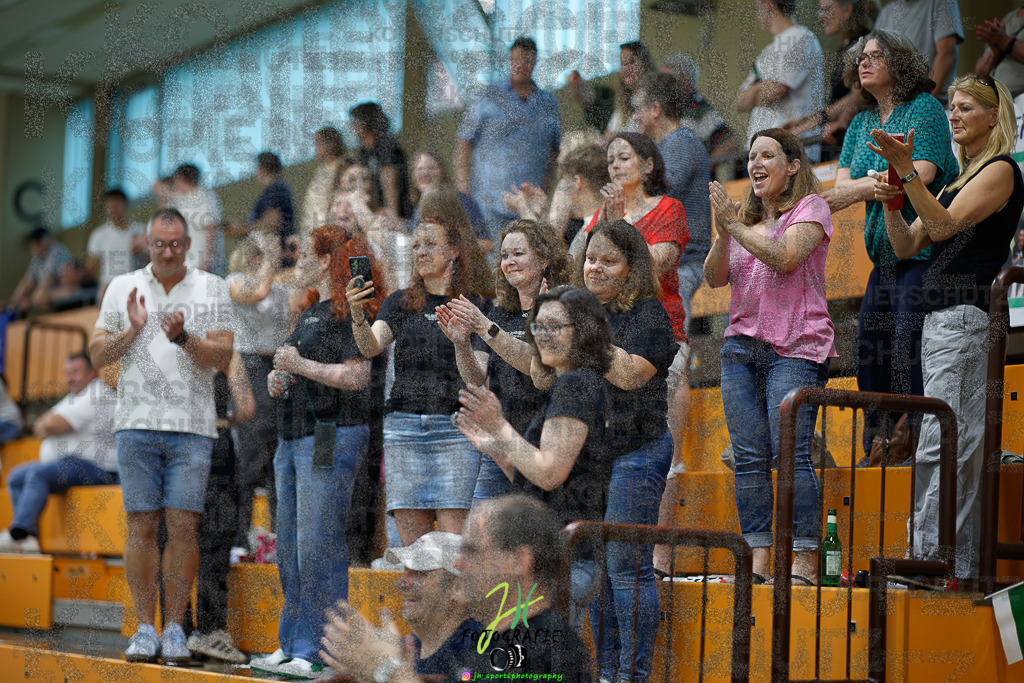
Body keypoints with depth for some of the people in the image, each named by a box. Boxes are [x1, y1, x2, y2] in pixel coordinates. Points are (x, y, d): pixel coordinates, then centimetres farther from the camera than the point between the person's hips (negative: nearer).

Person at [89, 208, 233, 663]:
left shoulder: (212, 289, 5)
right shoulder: (123, 288, 9)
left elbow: (222, 357, -3)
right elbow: (97, 355, 7)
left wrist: (182, 337, -19)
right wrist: (132, 330, -10)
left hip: (192, 425, -1)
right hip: (137, 422, 1)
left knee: (183, 527, -4)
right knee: (141, 526, -1)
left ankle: (175, 628, 4)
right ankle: (145, 629, 5)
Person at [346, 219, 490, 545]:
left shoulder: (474, 305, 5)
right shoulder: (400, 303, 14)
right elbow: (370, 347, -1)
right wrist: (357, 313, -20)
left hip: (454, 427, -3)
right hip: (403, 428, 3)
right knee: (412, 546, -1)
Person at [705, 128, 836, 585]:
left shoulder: (810, 207, 2)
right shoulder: (745, 217, 19)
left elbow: (784, 257, -14)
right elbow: (714, 278, 11)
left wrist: (735, 225, -11)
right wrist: (723, 234, -6)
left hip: (795, 347, -6)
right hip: (742, 344, 6)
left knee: (791, 453, -14)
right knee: (749, 457, 0)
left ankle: (804, 563, -12)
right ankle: (758, 560, 2)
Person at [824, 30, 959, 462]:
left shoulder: (924, 107, -4)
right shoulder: (861, 123, 18)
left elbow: (921, 172, -17)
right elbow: (842, 184, 7)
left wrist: (859, 190, -14)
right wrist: (888, 180, -14)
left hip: (922, 251, -8)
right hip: (884, 256, 8)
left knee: (907, 348, -13)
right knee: (868, 348, 7)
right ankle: (877, 447, 15)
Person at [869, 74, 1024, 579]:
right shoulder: (961, 178, 25)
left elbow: (943, 225, -17)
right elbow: (907, 246, 20)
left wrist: (907, 170, -24)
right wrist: (891, 203, 2)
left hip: (967, 315, -9)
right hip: (938, 318, 9)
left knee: (941, 447, -14)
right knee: (957, 449, 6)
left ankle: (931, 559, -17)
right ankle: (958, 566, 5)